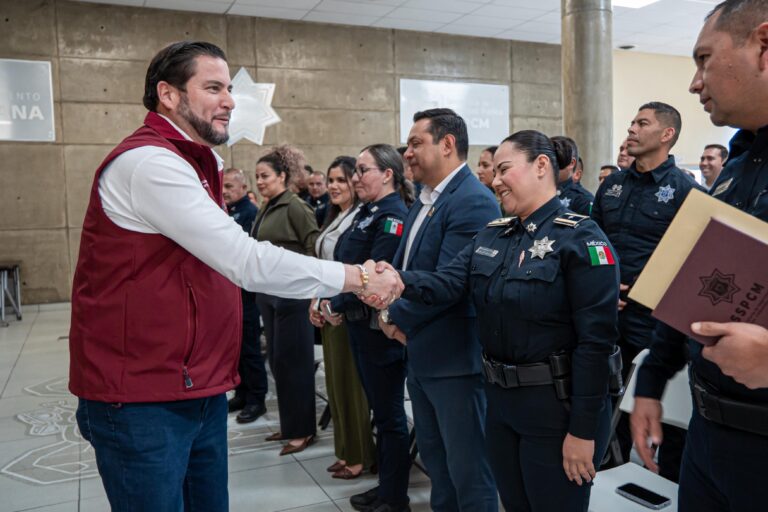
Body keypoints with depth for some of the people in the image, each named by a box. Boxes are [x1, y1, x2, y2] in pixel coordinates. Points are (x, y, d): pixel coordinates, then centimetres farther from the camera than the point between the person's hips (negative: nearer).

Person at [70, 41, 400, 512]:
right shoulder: (148, 161, -18)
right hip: (142, 402, -9)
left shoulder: (193, 164, 16)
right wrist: (357, 279, -20)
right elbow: (246, 261, -25)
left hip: (201, 392, 9)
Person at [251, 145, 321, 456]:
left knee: (293, 362, 0)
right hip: (268, 293, 8)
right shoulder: (266, 210, 12)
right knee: (277, 360, 14)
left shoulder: (295, 207, -12)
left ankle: (302, 429, 14)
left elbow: (315, 247, -15)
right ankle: (289, 424, 28)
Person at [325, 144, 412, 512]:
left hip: (381, 327, -9)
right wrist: (327, 298, -1)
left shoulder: (393, 216, -15)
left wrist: (337, 305, -14)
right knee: (378, 408, 18)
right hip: (360, 324, 9)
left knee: (389, 413, 4)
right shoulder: (367, 212, 13)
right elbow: (344, 264, 13)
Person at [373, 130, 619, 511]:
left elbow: (596, 339, -19)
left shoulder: (579, 238, -15)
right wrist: (400, 281, -28)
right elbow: (449, 282, -7)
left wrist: (583, 430, -19)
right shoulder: (491, 235, 7)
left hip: (556, 409, -7)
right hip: (501, 400, 7)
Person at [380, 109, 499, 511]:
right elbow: (403, 265, 13)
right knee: (434, 458, 23)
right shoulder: (424, 200, 12)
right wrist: (388, 312, -5)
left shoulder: (473, 202, -19)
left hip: (455, 358, -9)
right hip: (420, 354, 9)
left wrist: (395, 319, -11)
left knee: (468, 468, 6)